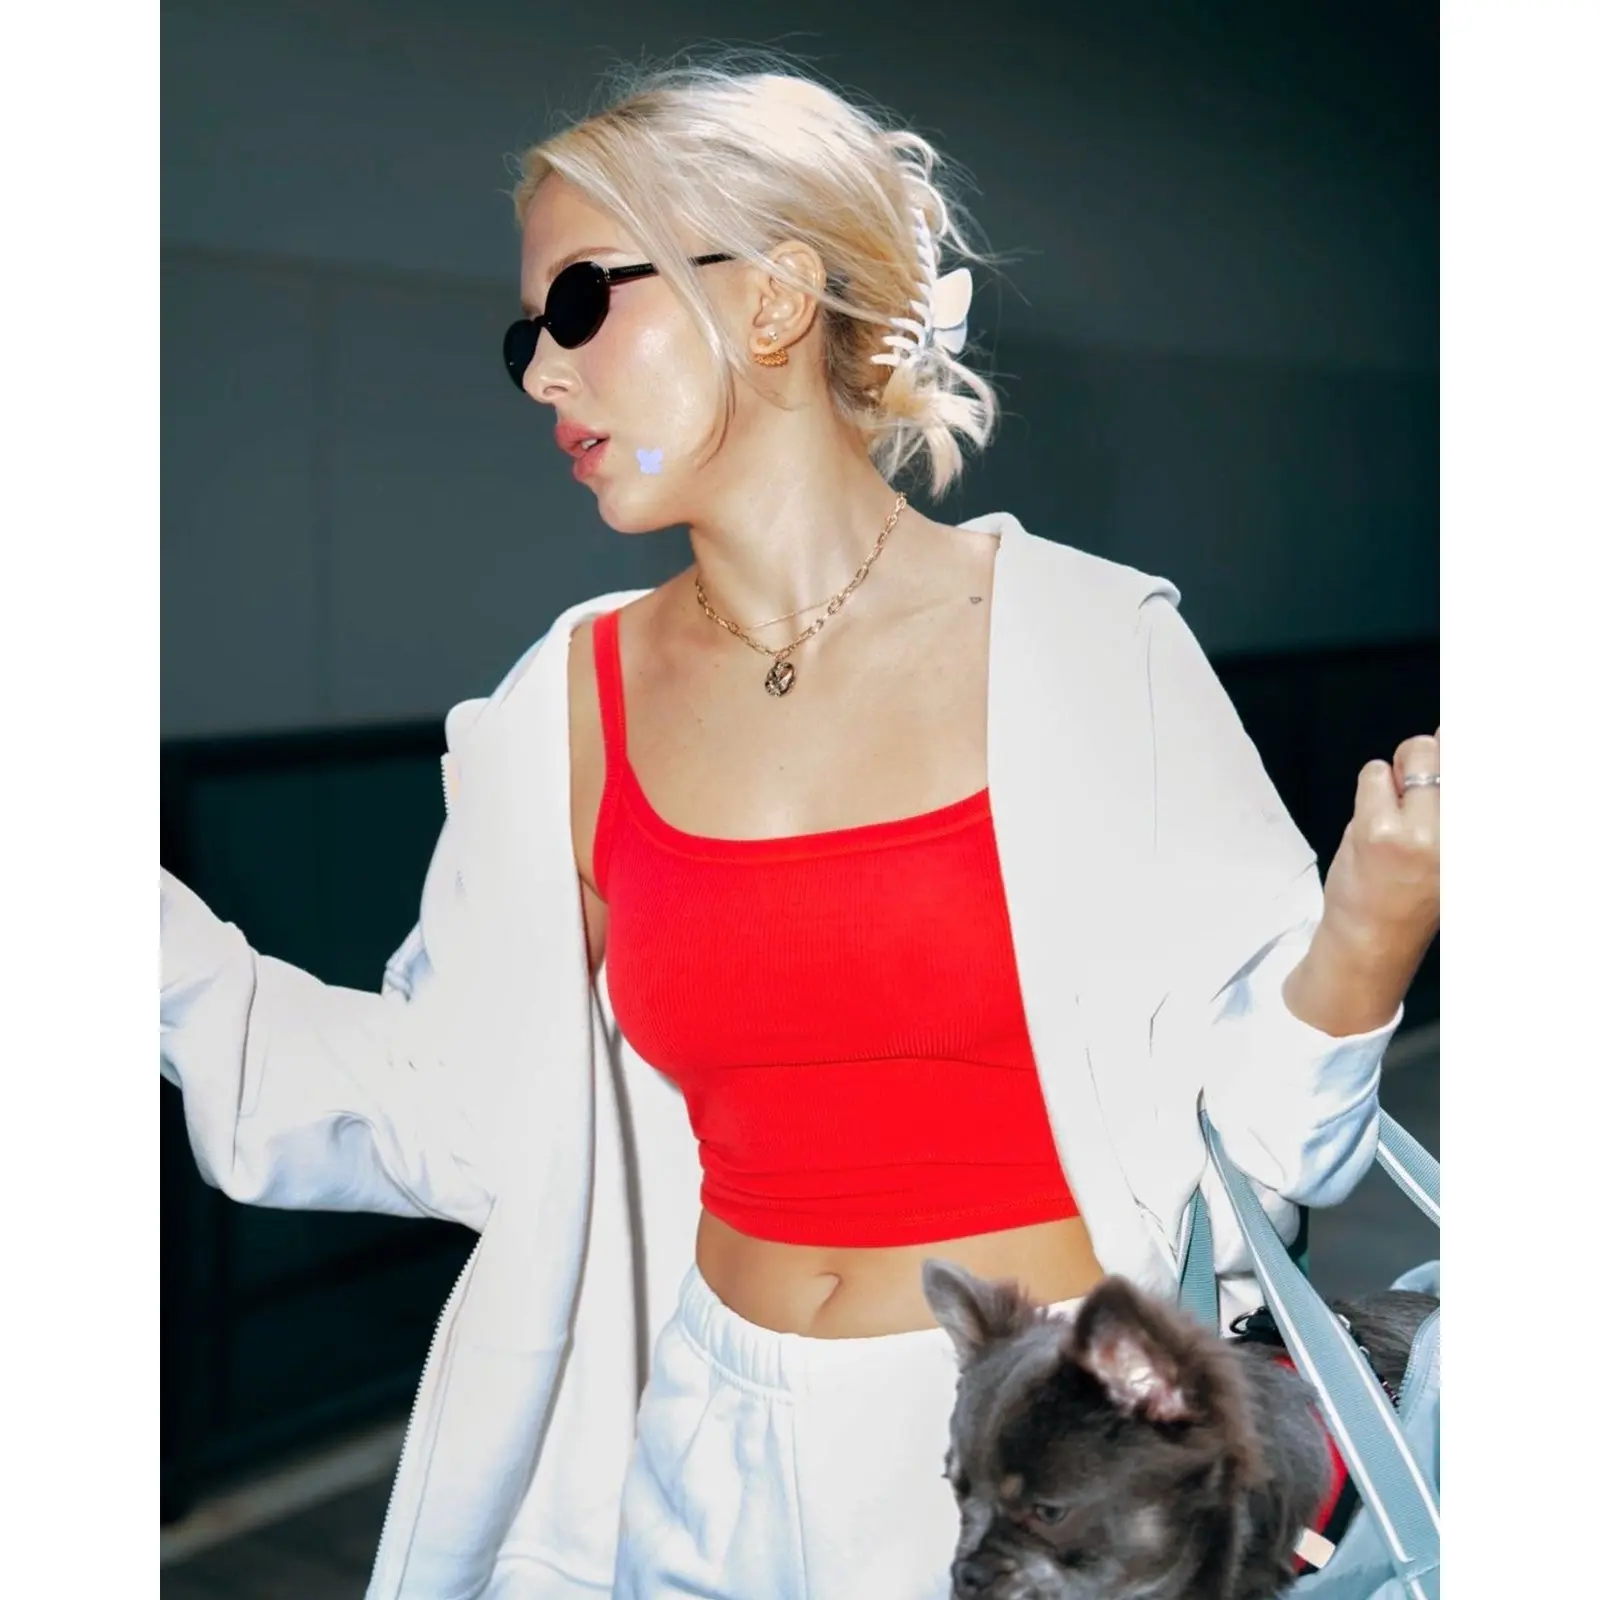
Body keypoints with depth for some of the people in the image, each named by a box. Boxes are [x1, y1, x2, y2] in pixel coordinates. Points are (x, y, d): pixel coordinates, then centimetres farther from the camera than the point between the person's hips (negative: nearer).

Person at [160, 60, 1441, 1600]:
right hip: (712, 1468, 3)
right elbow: (446, 1102, 3)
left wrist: (1364, 945, -28)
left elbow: (1257, 1119, -8)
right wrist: (151, 929, 1)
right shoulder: (572, 705, -2)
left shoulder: (1083, 646, -13)